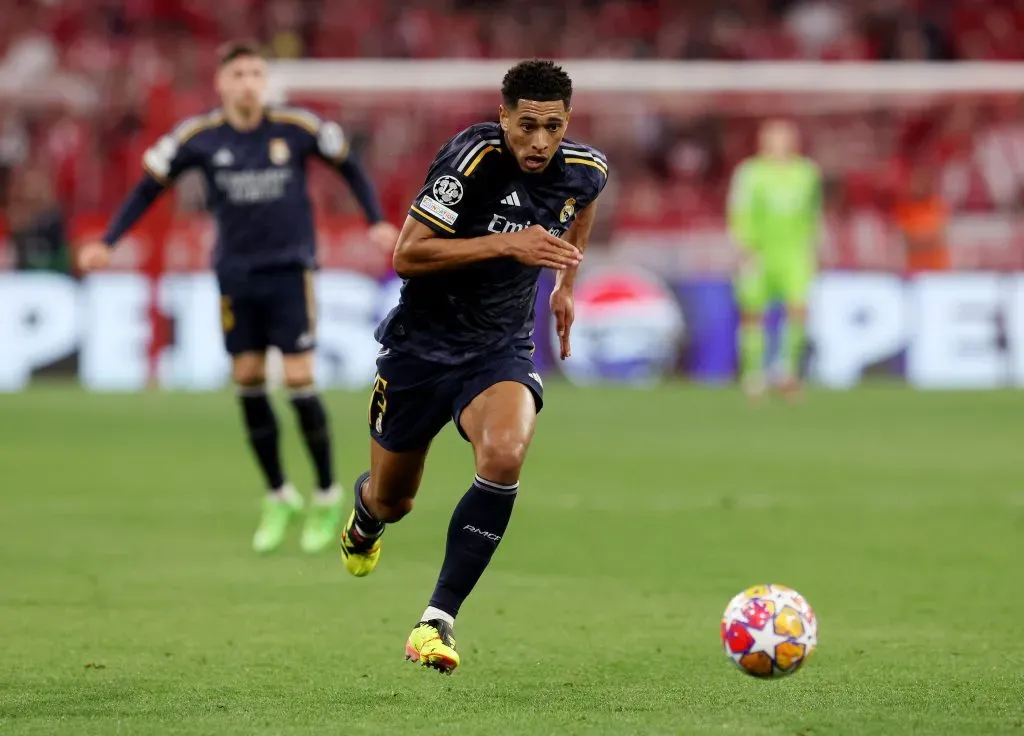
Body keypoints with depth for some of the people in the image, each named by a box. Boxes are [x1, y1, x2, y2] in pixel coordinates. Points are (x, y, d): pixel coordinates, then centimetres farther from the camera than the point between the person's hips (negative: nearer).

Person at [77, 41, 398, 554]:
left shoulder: (297, 128, -8)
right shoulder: (198, 137, -5)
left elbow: (347, 164, 8)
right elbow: (149, 186, 5)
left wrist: (376, 221, 3)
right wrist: (107, 243, -2)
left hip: (290, 270, -2)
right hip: (236, 275, 2)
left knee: (298, 382, -8)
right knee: (247, 381, 3)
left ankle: (327, 496, 9)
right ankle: (278, 497, 18)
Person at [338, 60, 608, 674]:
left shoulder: (585, 170, -6)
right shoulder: (472, 158, -22)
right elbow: (407, 255, -25)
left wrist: (566, 284, 21)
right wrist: (507, 243, -31)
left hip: (502, 349, 2)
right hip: (422, 342, -2)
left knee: (505, 455, -30)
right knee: (392, 499, 13)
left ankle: (439, 619, -24)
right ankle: (366, 516, 55)